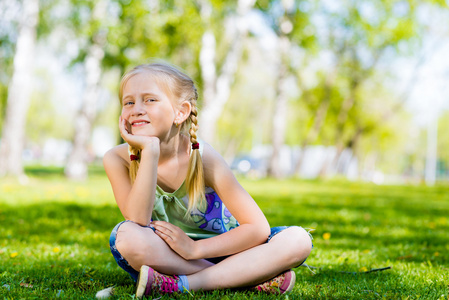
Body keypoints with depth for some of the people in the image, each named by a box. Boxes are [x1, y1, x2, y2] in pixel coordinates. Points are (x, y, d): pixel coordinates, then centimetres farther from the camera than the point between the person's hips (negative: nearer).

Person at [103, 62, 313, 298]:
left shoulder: (203, 158, -19)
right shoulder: (117, 159, -16)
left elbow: (258, 228, -19)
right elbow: (138, 222, -30)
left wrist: (194, 248, -25)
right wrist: (150, 152, -35)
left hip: (216, 250, 0)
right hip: (163, 257, 0)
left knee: (298, 240, -20)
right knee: (127, 237, -34)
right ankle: (245, 277, -23)